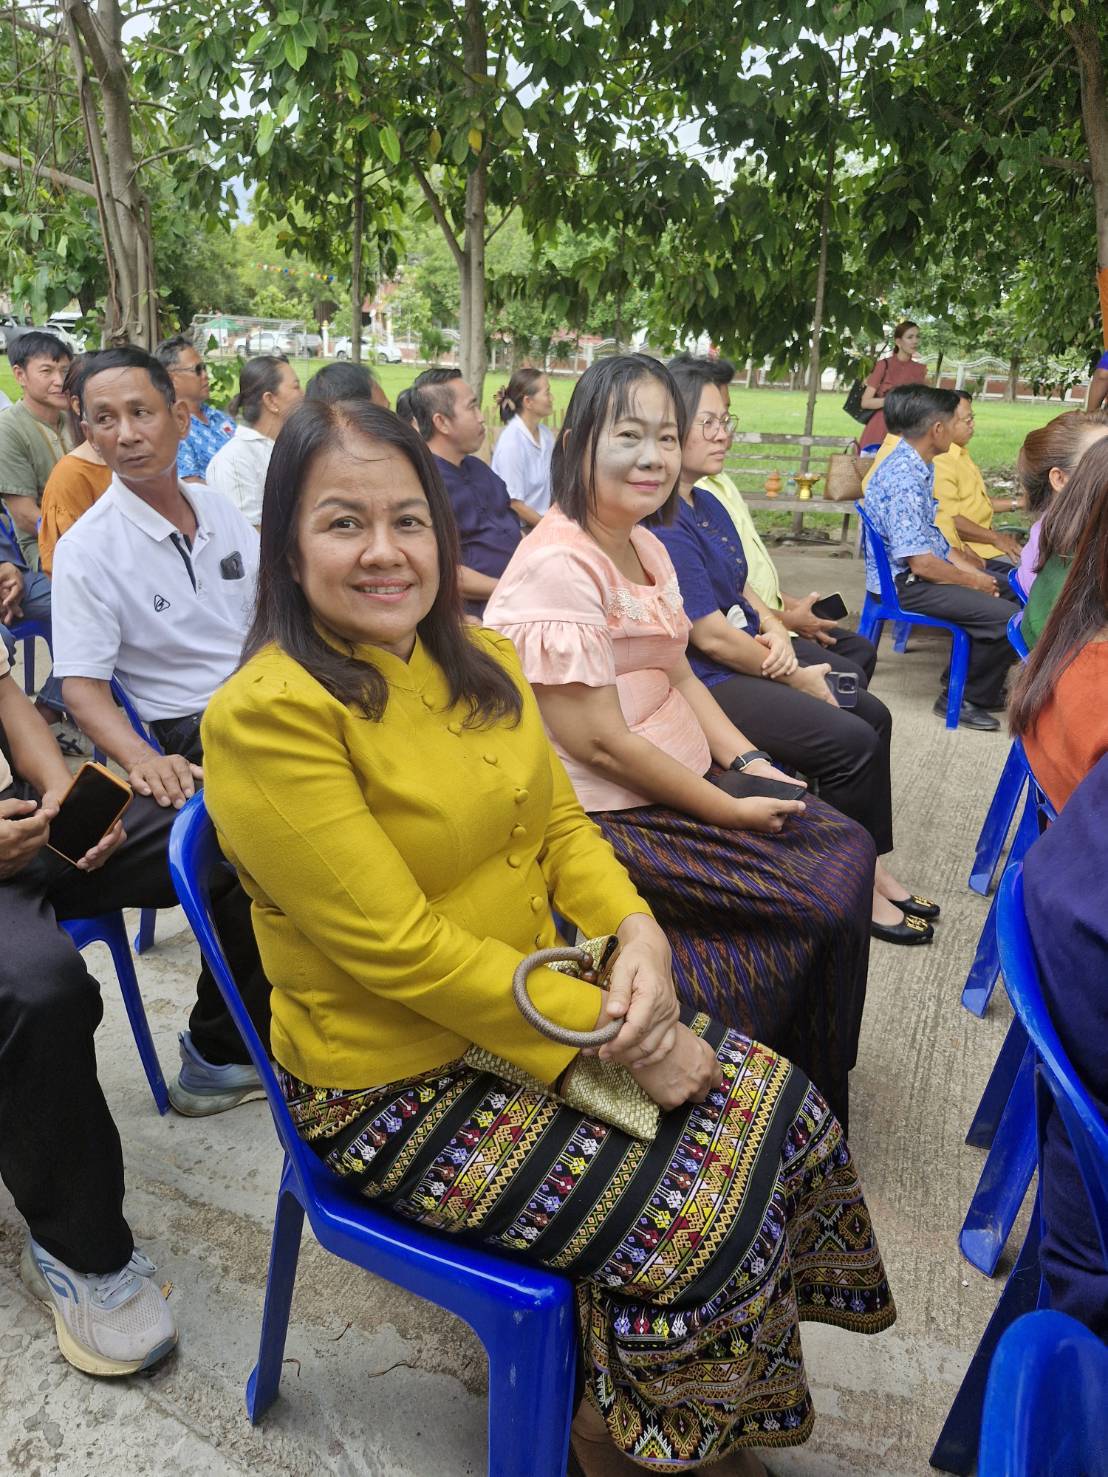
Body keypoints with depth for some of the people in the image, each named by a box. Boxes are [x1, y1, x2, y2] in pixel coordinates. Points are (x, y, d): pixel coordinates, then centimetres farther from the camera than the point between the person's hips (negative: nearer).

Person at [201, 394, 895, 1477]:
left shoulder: (477, 660, 3)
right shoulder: (269, 715, -21)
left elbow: (559, 822, 7)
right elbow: (399, 948, -24)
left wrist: (637, 930, -13)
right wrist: (609, 1033, -21)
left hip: (536, 1011, 8)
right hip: (399, 1089, -7)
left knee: (785, 1111, 1)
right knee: (700, 1223, -13)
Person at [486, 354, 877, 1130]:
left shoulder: (647, 547, 9)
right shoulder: (558, 567, -20)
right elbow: (597, 741, -22)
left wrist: (749, 762, 0)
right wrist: (731, 809, -15)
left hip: (690, 776, 9)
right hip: (612, 816, -9)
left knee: (848, 847, 4)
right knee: (823, 899, -9)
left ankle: (814, 1091, 22)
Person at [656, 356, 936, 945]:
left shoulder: (707, 503, 9)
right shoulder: (663, 526, -22)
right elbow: (711, 638, -22)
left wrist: (777, 631, -3)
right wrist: (798, 678, -11)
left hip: (752, 651, 10)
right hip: (707, 682, -10)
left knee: (872, 713, 8)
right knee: (851, 741, -16)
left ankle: (872, 869, 18)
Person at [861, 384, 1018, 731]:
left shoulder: (917, 467, 8)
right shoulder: (905, 479, -24)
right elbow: (921, 563, -25)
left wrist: (972, 570, 7)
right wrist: (972, 581, -10)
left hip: (923, 567, 11)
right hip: (904, 583, -11)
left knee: (1007, 589, 19)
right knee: (1009, 618, -19)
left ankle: (969, 676, 29)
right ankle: (963, 699, 0)